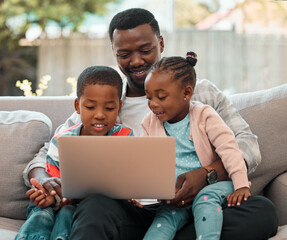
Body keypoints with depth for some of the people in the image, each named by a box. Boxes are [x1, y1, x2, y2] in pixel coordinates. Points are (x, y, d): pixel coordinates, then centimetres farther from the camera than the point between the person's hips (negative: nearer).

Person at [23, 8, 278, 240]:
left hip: (191, 212, 1)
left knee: (262, 210, -30)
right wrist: (44, 182, -10)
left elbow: (247, 145, 6)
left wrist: (207, 174, -16)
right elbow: (46, 156, 16)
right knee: (96, 206, -35)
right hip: (130, 215, 0)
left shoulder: (200, 92, 17)